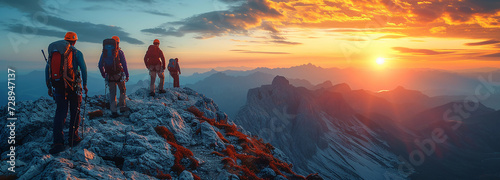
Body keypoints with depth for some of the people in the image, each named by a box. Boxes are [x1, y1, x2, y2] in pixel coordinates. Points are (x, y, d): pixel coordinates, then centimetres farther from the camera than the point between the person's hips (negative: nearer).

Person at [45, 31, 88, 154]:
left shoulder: (53, 52, 12)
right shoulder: (76, 53, 0)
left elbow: (47, 69, 11)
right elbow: (83, 68, -6)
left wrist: (49, 87, 15)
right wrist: (85, 84, 4)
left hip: (58, 86, 3)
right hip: (73, 85, -3)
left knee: (60, 112, 6)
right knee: (75, 112, 12)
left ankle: (58, 142, -5)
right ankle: (73, 138, 19)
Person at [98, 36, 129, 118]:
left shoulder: (104, 52, 6)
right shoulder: (119, 52, -6)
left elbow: (100, 65, 10)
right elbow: (124, 64, -9)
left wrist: (103, 75, 21)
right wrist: (127, 75, -3)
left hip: (109, 76, 3)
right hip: (119, 75, -3)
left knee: (112, 93, 8)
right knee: (122, 90, 17)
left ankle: (113, 111, 5)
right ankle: (122, 106, 17)